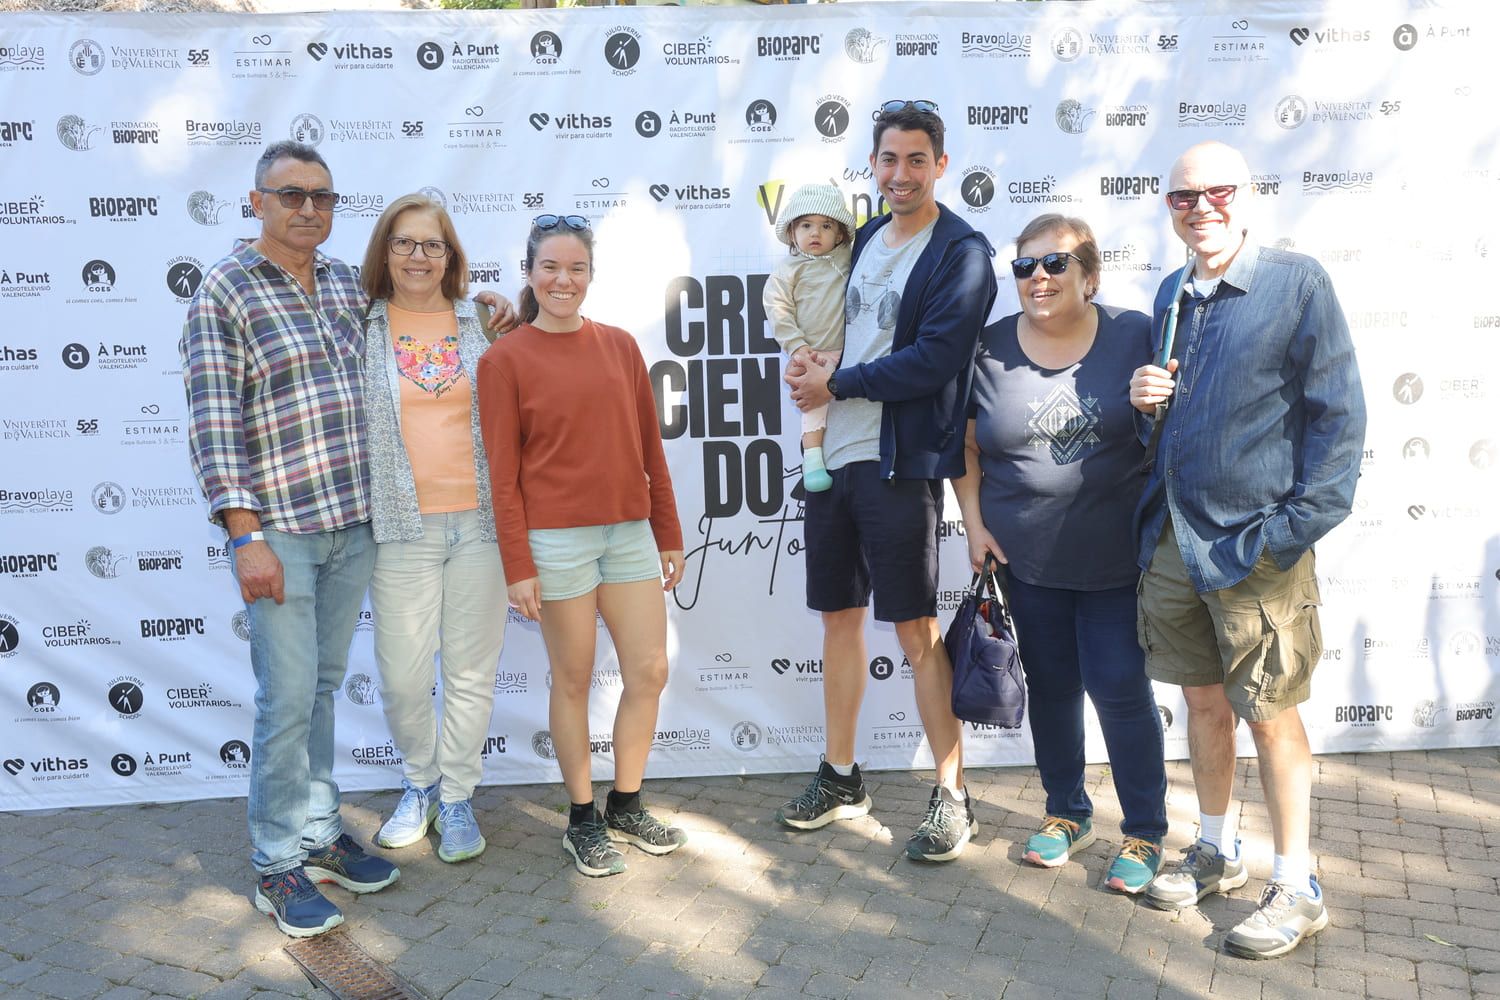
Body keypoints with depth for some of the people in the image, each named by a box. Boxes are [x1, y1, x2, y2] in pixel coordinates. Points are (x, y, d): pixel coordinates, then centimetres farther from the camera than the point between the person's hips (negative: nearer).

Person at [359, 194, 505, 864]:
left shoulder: (480, 324, 9)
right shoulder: (359, 327, 4)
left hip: (479, 521, 1)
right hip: (402, 526, -1)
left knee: (472, 671, 8)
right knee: (403, 676, 2)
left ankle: (457, 796, 26)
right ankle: (419, 782, 30)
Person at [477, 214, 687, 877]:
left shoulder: (620, 346, 8)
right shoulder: (505, 359, -3)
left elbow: (649, 448, 11)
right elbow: (502, 470, -4)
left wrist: (669, 536, 11)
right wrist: (517, 566, -8)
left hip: (629, 531, 4)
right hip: (556, 539, -4)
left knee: (649, 671, 6)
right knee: (573, 680, 6)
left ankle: (626, 808, 25)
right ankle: (583, 820, 23)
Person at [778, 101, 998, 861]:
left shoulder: (962, 252, -7)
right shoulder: (865, 239, 16)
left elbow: (934, 360, -18)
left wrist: (836, 384, -10)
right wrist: (807, 366, 3)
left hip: (899, 463, -7)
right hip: (833, 455, 7)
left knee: (917, 631, -2)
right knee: (840, 618, 13)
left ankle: (951, 795, 13)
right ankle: (840, 778, 27)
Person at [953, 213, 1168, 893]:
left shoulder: (1134, 336, -3)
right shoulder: (990, 349, 1)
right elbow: (966, 444, 7)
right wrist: (974, 523, 1)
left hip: (1117, 558, -2)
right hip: (1027, 558, 3)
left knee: (1119, 687, 0)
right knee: (1050, 686, 13)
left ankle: (1145, 832, 19)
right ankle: (1067, 812, 33)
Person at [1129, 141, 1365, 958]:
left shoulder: (1297, 283, -8)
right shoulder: (1172, 295, 11)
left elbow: (1338, 413, -9)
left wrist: (1297, 525, -15)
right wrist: (1143, 396, 0)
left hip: (1255, 545, -6)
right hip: (1173, 538, 6)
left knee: (1269, 715, 4)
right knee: (1202, 700, 17)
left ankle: (1297, 888, 21)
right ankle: (1215, 852, 35)